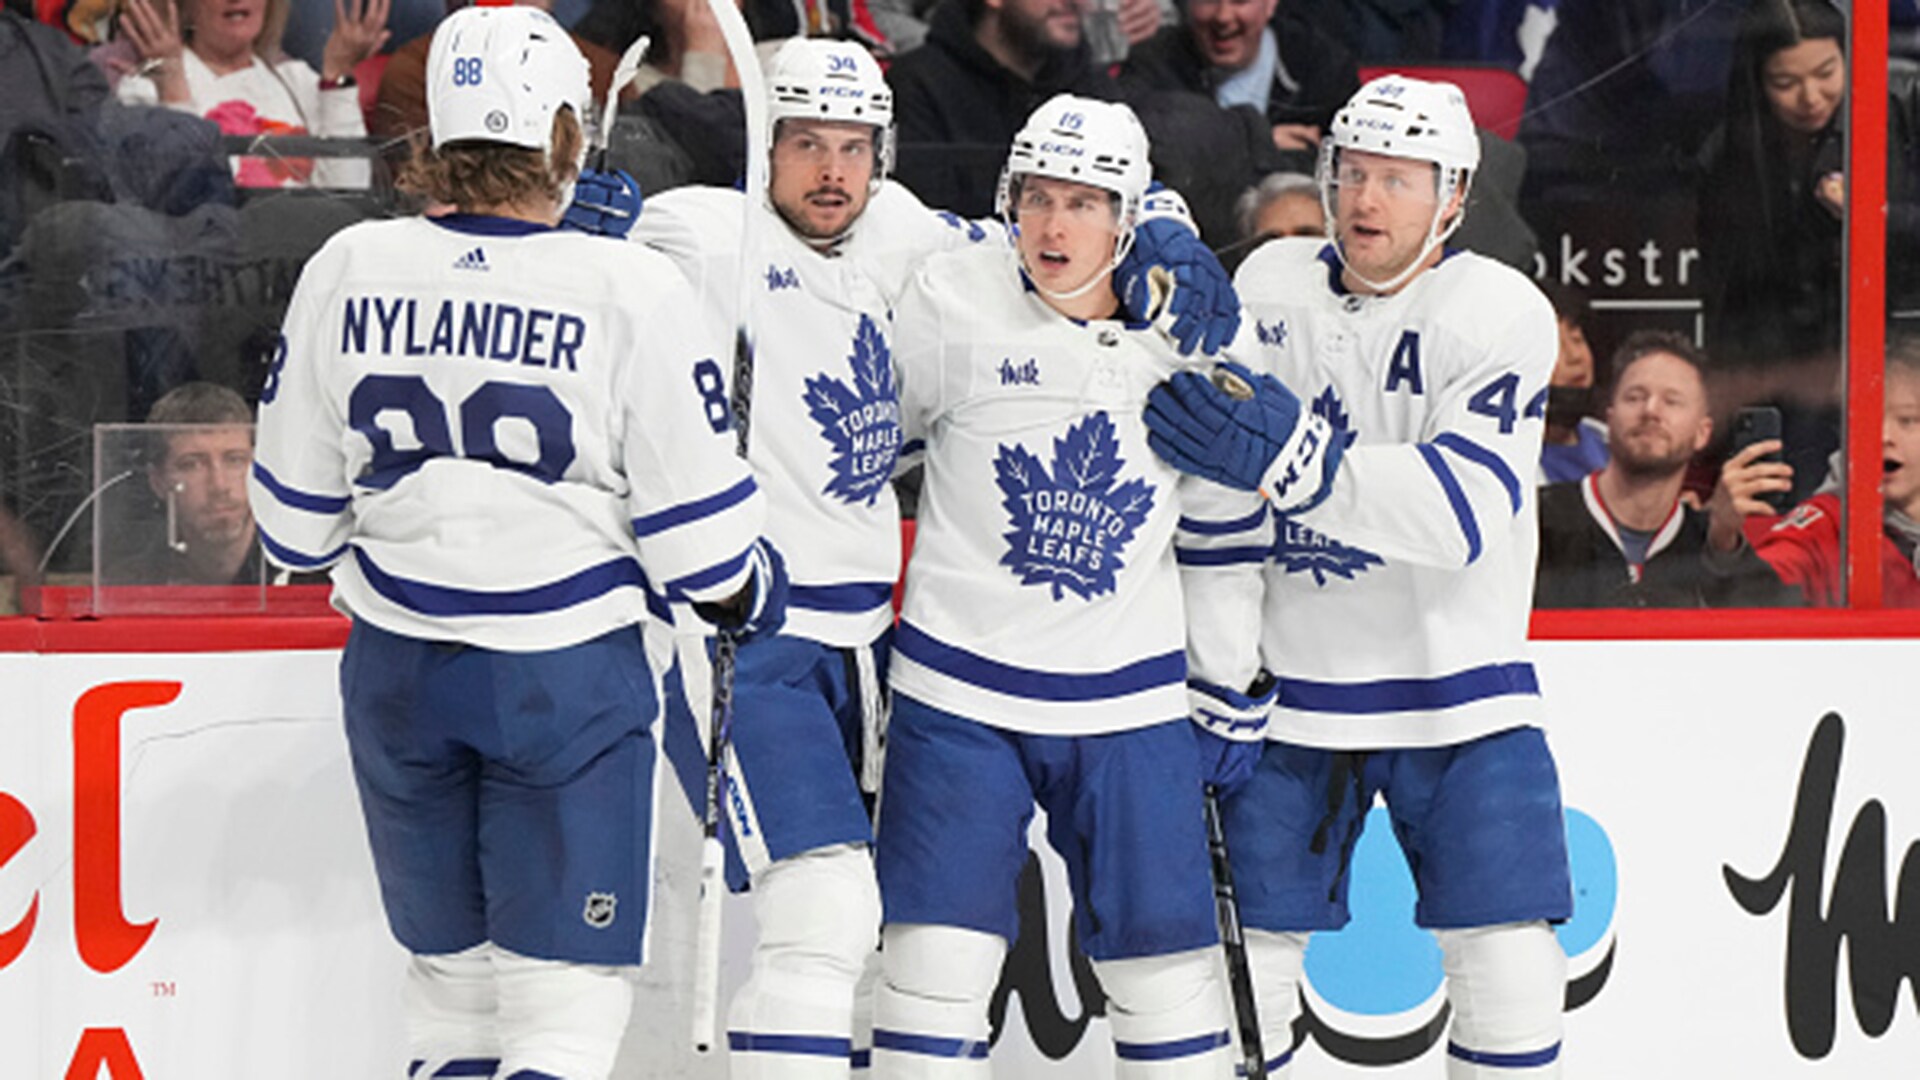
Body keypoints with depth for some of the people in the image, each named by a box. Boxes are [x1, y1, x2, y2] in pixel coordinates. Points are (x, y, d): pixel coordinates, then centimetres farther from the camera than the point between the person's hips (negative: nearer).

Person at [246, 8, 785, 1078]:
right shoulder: (633, 291, -14)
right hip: (568, 672, -4)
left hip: (396, 669, 4)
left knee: (453, 974, 19)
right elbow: (698, 534, -9)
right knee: (567, 991, 1)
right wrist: (752, 592, 12)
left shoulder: (348, 270, -4)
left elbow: (297, 519, 5)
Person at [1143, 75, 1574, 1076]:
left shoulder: (1504, 313, -11)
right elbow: (1223, 504, 1)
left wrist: (1295, 459, -36)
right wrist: (1220, 680, -2)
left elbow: (1465, 510, -25)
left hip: (1459, 689, -2)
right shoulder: (1268, 288, -1)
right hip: (1294, 683, 2)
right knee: (1245, 946, 3)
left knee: (1506, 956, -7)